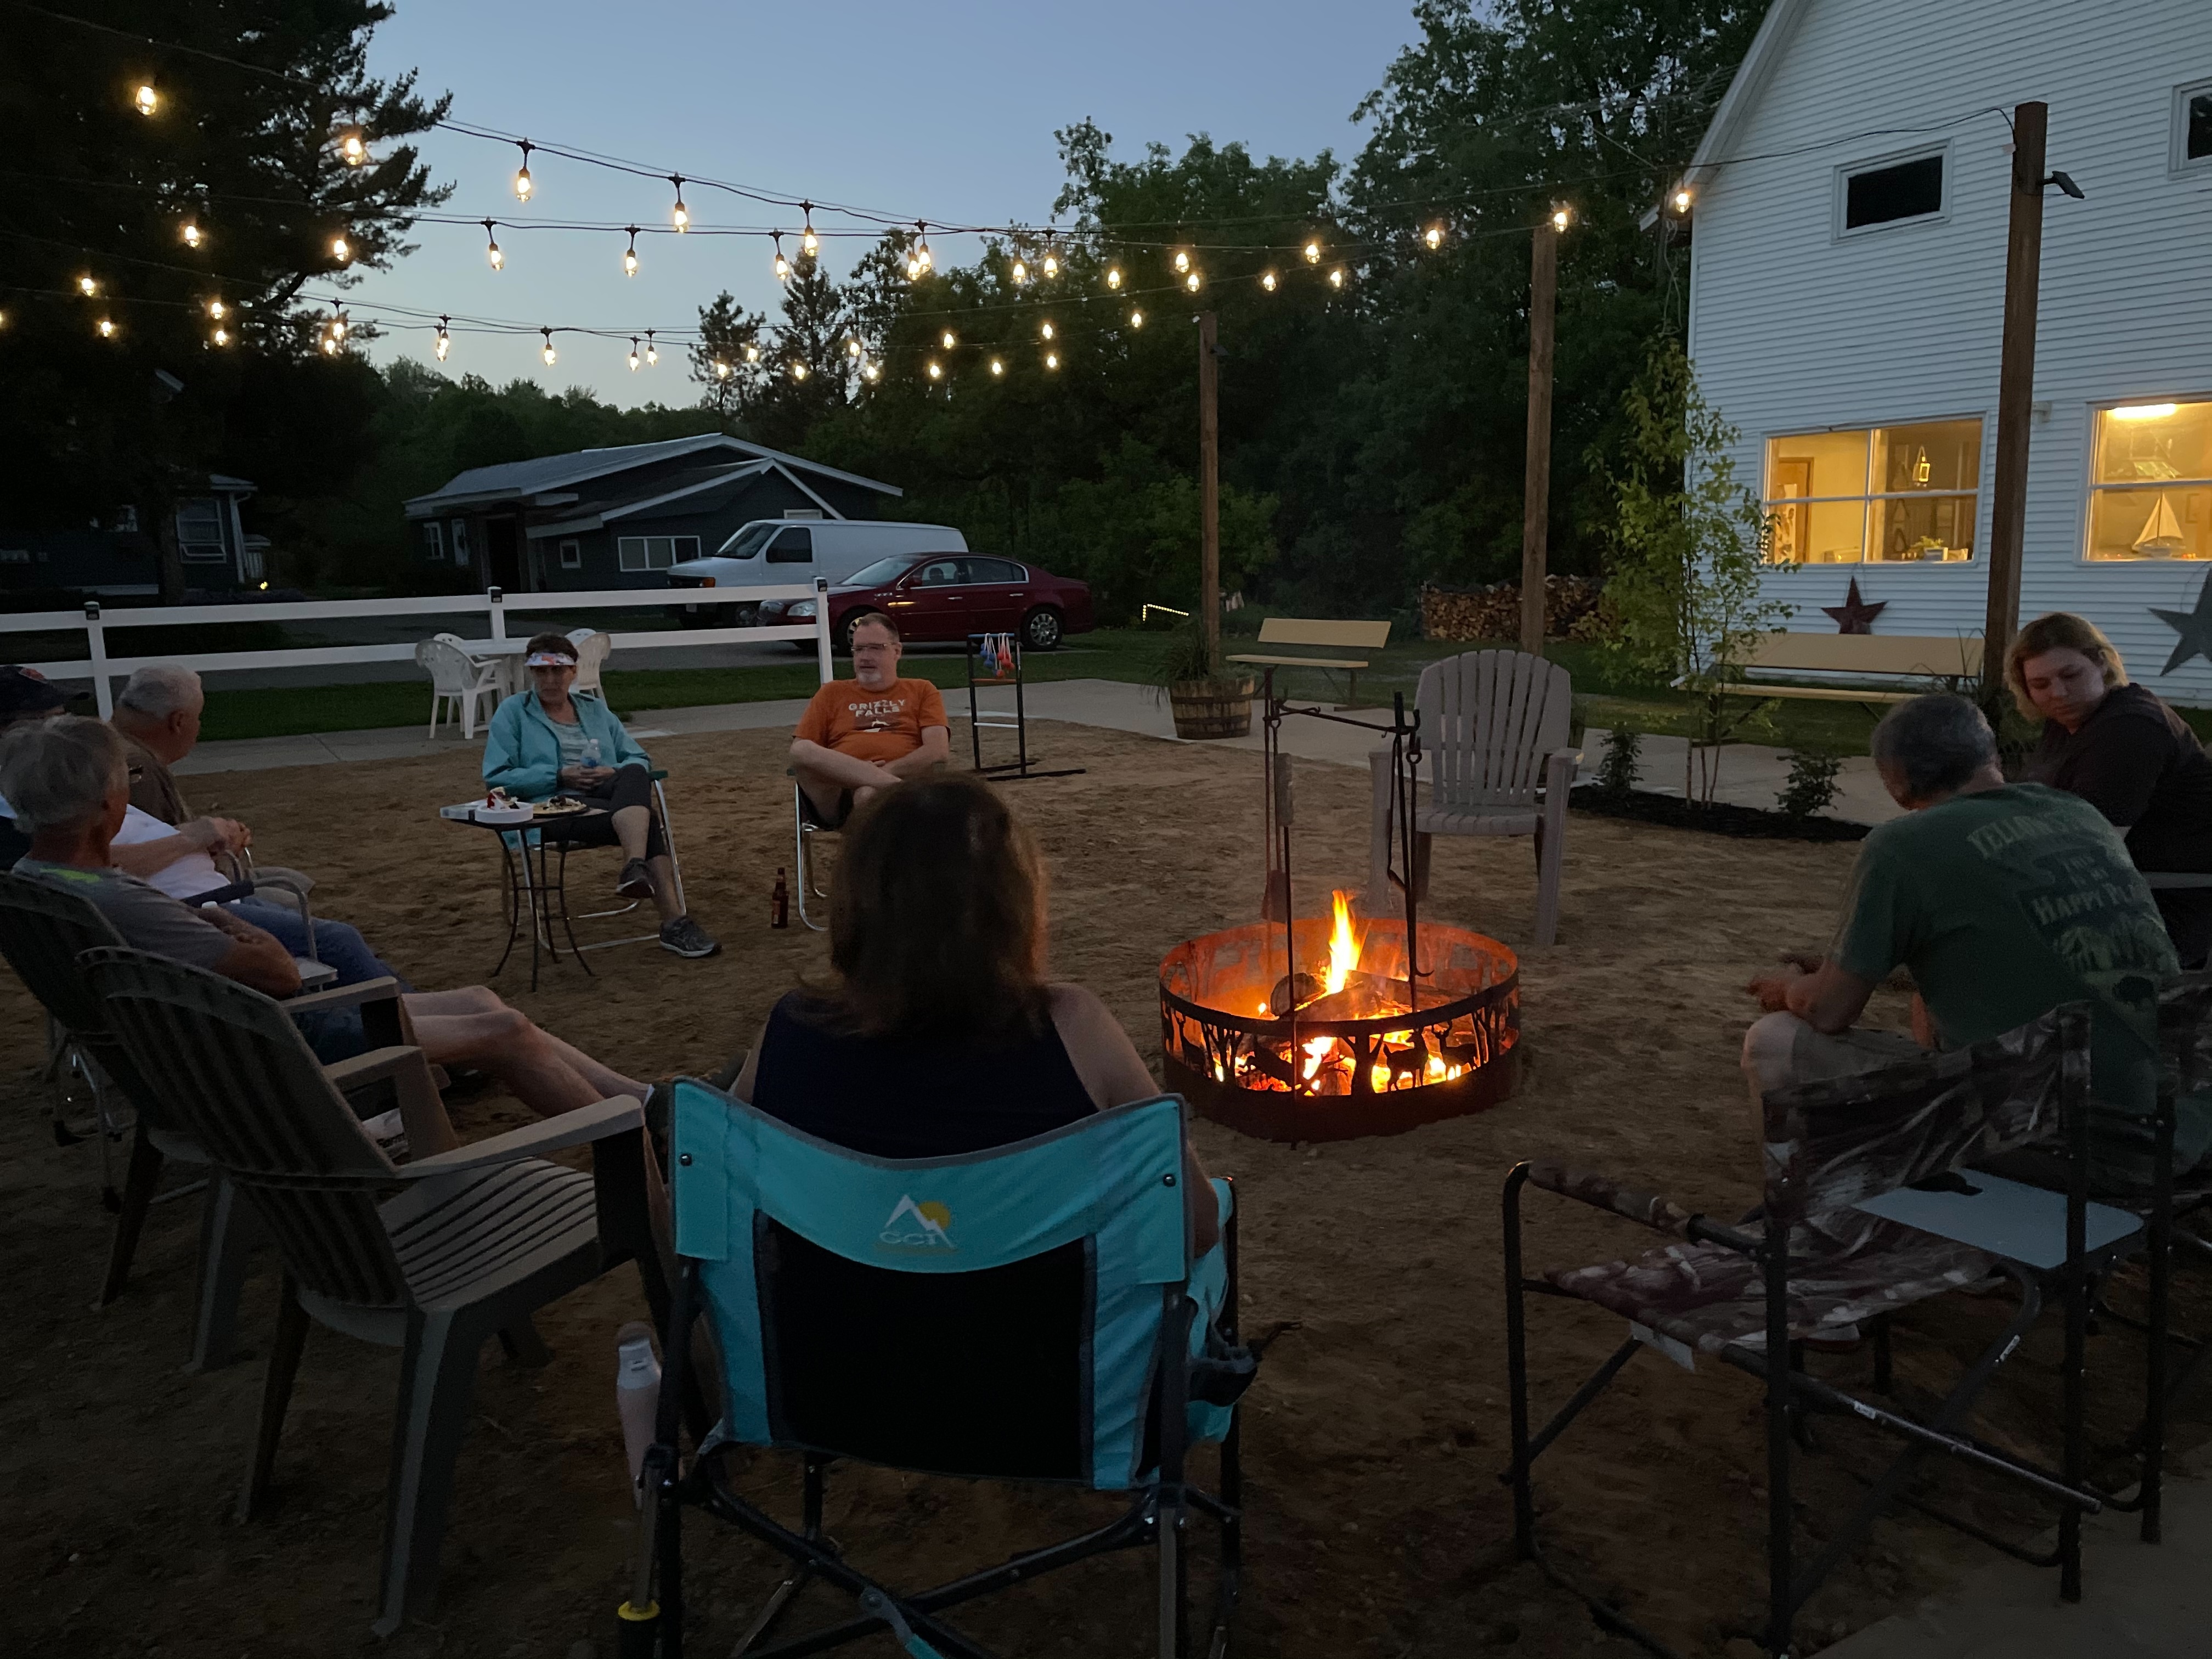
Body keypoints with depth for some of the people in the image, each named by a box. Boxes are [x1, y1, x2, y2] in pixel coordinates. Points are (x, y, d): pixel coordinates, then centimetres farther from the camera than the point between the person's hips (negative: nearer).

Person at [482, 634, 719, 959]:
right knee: (647, 820, -33)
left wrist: (614, 773, -5)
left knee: (635, 775, -35)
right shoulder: (512, 712, 12)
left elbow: (639, 760, 20)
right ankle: (673, 922, -44)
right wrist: (560, 776, -11)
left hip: (607, 797, 4)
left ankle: (635, 869, -54)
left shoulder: (596, 710, 24)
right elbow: (496, 777, 1)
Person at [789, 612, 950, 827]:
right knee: (803, 750, -31)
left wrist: (886, 770, -9)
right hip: (836, 793, 3)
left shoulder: (922, 691, 23)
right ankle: (898, 787, -32)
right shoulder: (832, 693, 26)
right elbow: (799, 752, 14)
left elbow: (938, 751, 7)